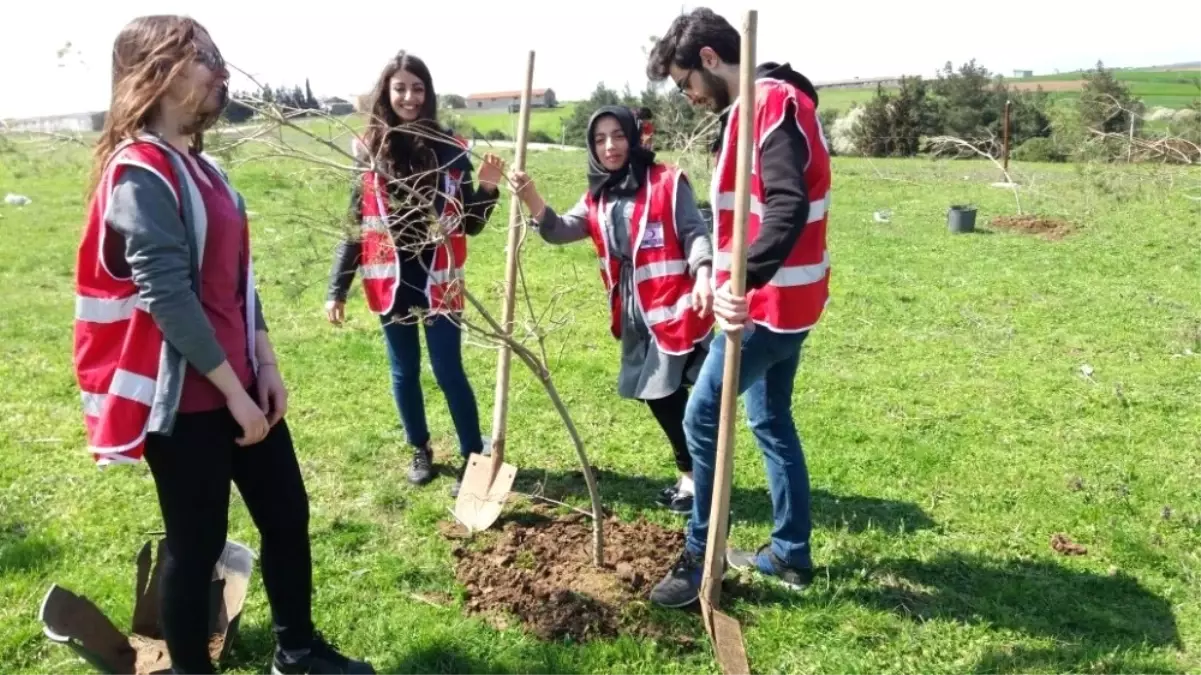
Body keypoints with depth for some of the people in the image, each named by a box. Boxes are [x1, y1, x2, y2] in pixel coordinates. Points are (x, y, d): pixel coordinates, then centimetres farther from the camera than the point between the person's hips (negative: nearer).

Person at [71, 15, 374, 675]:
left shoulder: (201, 166, 11)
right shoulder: (141, 174, -17)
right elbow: (167, 297, -21)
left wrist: (265, 367, 7)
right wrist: (233, 392, -17)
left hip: (240, 385, 9)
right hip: (182, 399, -9)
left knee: (287, 513, 15)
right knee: (197, 542, 5)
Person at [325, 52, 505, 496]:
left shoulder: (450, 151, -3)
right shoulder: (368, 151, -1)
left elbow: (470, 225, 1)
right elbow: (353, 225, 3)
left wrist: (489, 189, -17)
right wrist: (337, 289, 1)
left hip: (439, 281, -1)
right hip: (391, 282, 2)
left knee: (449, 372, 1)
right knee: (404, 372, 13)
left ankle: (473, 457, 16)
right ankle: (420, 450, 32)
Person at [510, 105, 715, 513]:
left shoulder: (667, 182, -5)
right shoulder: (597, 197, 12)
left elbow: (694, 233, -10)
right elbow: (560, 230, 0)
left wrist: (703, 276, -28)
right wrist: (531, 199, -18)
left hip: (673, 305, -7)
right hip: (632, 310, 7)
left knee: (667, 391, -5)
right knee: (651, 392, 12)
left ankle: (697, 476, 12)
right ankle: (691, 473, 27)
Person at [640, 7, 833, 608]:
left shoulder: (774, 104, -18)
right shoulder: (760, 106, 14)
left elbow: (787, 208, -32)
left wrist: (745, 282, -43)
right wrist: (730, 277, 20)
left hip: (770, 302, -10)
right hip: (780, 297, 10)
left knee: (703, 418, -1)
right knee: (772, 421, 16)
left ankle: (700, 557, 13)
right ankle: (790, 554, 27)